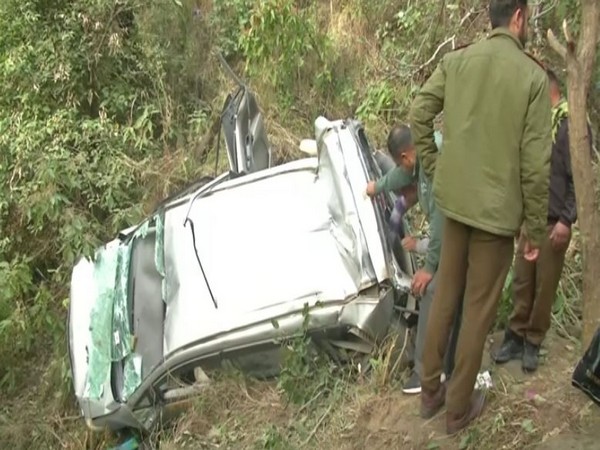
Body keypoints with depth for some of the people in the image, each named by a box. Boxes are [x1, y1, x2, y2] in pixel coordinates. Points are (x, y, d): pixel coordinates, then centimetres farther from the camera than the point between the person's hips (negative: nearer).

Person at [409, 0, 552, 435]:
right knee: (479, 309, 9)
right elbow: (536, 163, -13)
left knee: (445, 296, 19)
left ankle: (431, 391, 32)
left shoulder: (456, 60, -1)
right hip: (499, 210, -4)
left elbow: (418, 113, -3)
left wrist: (435, 168, 9)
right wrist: (535, 227, -4)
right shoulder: (533, 76, -13)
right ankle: (459, 407, 23)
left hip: (455, 201, 5)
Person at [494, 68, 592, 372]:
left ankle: (533, 342, 17)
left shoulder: (571, 123, -11)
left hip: (554, 222, -6)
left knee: (545, 285, 5)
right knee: (522, 282, 11)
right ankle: (516, 336, 22)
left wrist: (567, 219, -17)